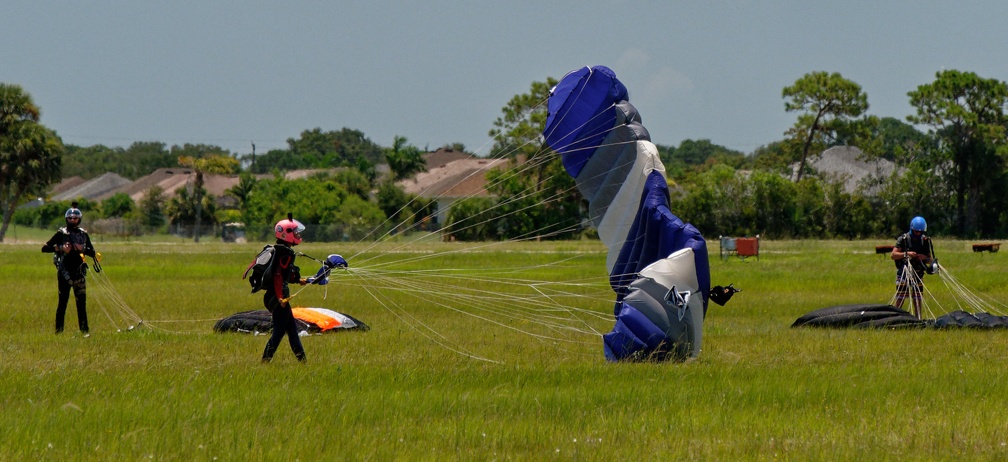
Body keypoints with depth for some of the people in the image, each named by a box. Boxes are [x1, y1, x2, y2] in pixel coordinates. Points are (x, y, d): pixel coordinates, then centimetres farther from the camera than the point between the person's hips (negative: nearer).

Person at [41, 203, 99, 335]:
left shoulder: (83, 234, 10)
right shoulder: (61, 234, 0)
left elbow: (90, 251, 17)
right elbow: (44, 248, -4)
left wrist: (95, 254, -6)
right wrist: (59, 248, -17)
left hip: (79, 271, 3)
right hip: (64, 273, -3)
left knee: (81, 301, 1)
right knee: (63, 301, -1)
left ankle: (84, 329, 3)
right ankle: (59, 329, 3)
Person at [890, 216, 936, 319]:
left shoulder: (925, 241, 4)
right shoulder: (903, 239, -6)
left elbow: (930, 260, 8)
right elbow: (893, 255, -11)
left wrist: (924, 258, -15)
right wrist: (906, 254, -26)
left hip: (918, 274, 3)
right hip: (903, 273, -3)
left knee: (917, 300, 5)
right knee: (900, 299, -9)